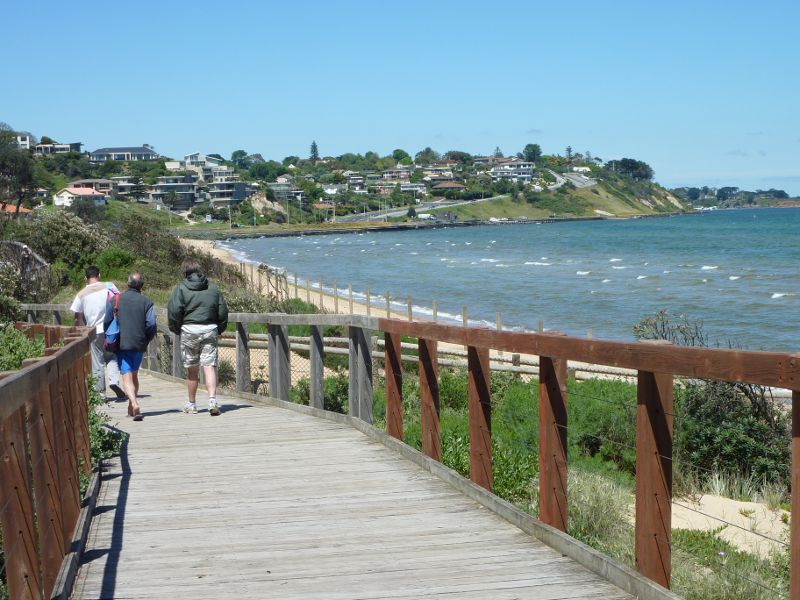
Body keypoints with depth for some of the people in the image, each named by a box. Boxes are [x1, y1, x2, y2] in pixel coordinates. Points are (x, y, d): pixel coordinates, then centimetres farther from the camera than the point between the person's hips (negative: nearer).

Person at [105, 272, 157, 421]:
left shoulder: (114, 300, 0)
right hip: (139, 344, 2)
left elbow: (107, 322, 0)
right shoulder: (147, 302, 0)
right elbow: (152, 325, -7)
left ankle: (134, 404, -27)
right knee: (134, 374, 18)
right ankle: (131, 409, 23)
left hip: (121, 344, -2)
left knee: (127, 377, -5)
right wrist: (147, 340, 10)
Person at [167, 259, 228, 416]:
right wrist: (219, 329, 19)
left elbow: (174, 311, -9)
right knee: (210, 366, -3)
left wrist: (176, 329, 5)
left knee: (191, 370, 9)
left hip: (189, 329, -2)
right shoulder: (212, 287, 9)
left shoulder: (181, 288, -2)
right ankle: (212, 399, -22)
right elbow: (223, 310, 9)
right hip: (210, 329, 2)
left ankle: (191, 404, 21)